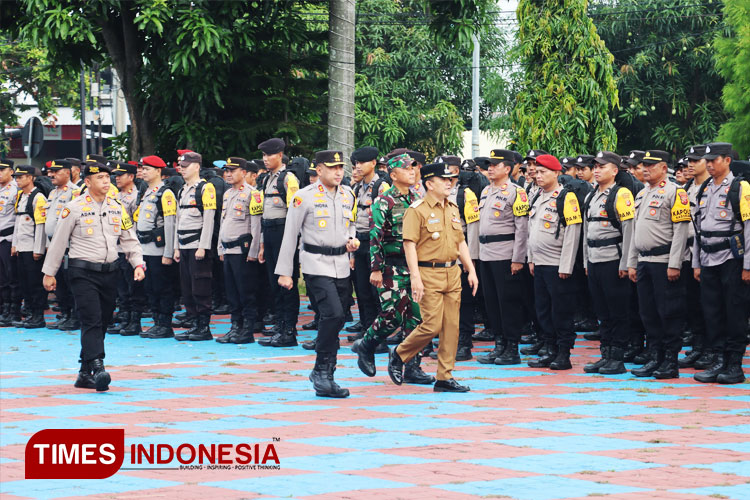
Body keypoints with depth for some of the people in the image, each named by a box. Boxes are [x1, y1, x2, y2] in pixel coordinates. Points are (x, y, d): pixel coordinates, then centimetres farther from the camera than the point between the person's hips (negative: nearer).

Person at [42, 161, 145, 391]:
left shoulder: (116, 208, 9)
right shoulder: (74, 208, -5)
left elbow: (129, 239, 13)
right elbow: (58, 241, 0)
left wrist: (138, 264, -2)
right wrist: (49, 273, 3)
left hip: (109, 272, 6)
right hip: (83, 273, -6)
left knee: (102, 323, 8)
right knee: (92, 320, -17)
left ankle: (85, 374, 16)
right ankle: (97, 369, -25)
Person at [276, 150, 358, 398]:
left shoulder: (348, 195, 10)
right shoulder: (304, 197, -6)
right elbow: (290, 235, -2)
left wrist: (352, 238, 5)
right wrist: (284, 272, -3)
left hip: (342, 264, 6)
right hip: (316, 263, -6)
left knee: (334, 319, 7)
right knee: (334, 314, -21)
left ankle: (323, 376, 18)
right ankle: (322, 371, -10)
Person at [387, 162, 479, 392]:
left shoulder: (453, 209, 14)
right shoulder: (417, 210, -8)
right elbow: (409, 244, -13)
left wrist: (471, 270, 11)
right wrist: (415, 277, -20)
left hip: (452, 274, 7)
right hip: (429, 274, -7)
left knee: (452, 326, 3)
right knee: (432, 325, -11)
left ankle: (445, 377, 8)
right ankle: (398, 355, 12)